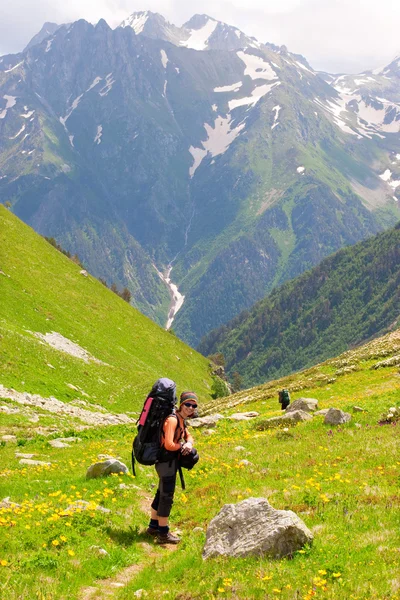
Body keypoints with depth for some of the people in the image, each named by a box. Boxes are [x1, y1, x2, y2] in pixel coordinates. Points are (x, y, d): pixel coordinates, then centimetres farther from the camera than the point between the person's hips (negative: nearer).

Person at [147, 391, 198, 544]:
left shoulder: (181, 420, 9)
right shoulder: (172, 419, -21)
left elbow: (188, 436, 20)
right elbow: (169, 444, -28)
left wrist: (189, 443, -4)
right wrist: (182, 446, -9)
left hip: (170, 461, 10)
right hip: (167, 461, -10)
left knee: (162, 494, 20)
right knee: (166, 496, -1)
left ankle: (153, 526, 33)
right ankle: (163, 533, 9)